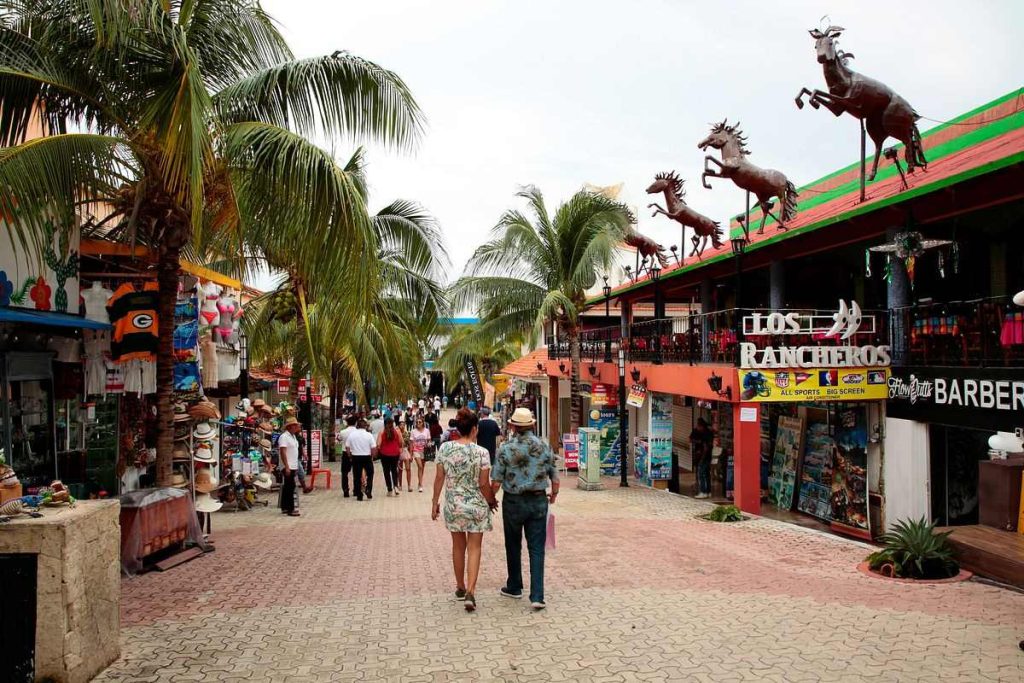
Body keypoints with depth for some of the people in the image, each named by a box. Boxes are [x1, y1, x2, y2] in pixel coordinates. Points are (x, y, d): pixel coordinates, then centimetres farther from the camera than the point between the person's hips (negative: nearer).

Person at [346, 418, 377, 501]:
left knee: (357, 476, 8)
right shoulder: (369, 435, -7)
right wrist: (373, 456, 7)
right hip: (367, 457, -1)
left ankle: (359, 495, 10)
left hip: (355, 457, 1)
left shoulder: (351, 435, -1)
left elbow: (348, 448, 0)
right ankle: (368, 491, 3)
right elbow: (374, 449, -9)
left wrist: (350, 456, 13)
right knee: (370, 474, 17)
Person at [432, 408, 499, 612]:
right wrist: (492, 501, 6)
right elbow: (484, 484, -11)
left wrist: (435, 502, 9)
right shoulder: (481, 453, -14)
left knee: (458, 546, 19)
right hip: (476, 506, -3)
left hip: (453, 505, 3)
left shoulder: (445, 448, -6)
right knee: (474, 548, 6)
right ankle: (470, 592, -5)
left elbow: (439, 478, -1)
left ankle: (460, 587, 32)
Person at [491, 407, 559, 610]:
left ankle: (514, 587, 31)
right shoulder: (544, 447, -2)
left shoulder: (506, 448, -9)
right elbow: (555, 478, 2)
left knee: (513, 547, 17)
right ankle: (537, 596, -2)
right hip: (538, 501, 1)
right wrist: (554, 494, 22)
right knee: (537, 549, 4)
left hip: (513, 502, -1)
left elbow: (496, 481, -10)